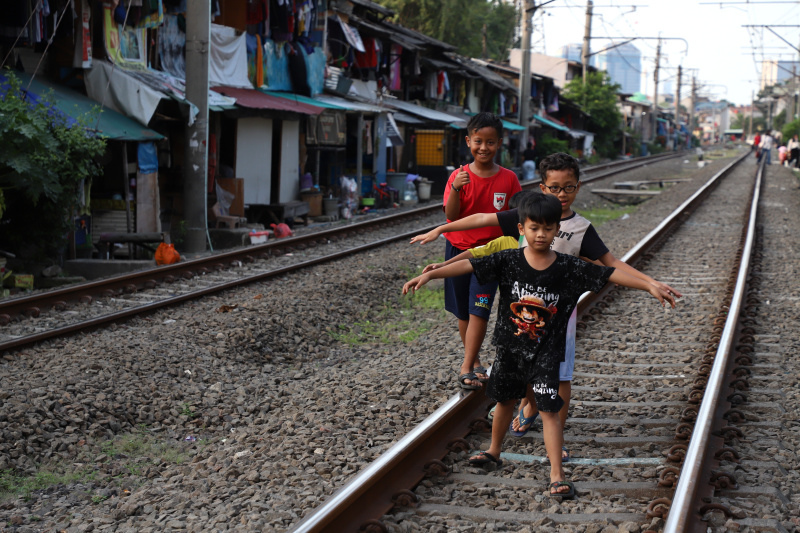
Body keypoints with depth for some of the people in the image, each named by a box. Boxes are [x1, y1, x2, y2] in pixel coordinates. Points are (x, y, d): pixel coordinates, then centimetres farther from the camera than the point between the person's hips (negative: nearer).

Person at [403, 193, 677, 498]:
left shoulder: (569, 268, -10)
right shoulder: (508, 261, -10)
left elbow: (610, 274, -9)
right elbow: (469, 266, -15)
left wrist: (649, 286, -14)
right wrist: (428, 275, -23)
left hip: (546, 353, -2)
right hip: (509, 347, 2)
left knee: (549, 410, -6)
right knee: (505, 400, 21)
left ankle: (557, 477, -2)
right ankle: (494, 452, 44)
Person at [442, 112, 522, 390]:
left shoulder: (508, 179, -5)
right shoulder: (459, 176, -7)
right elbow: (451, 215, -15)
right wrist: (455, 189, -31)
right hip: (459, 249, 1)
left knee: (479, 310, -11)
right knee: (463, 312, 11)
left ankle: (466, 367, -7)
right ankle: (474, 360, 27)